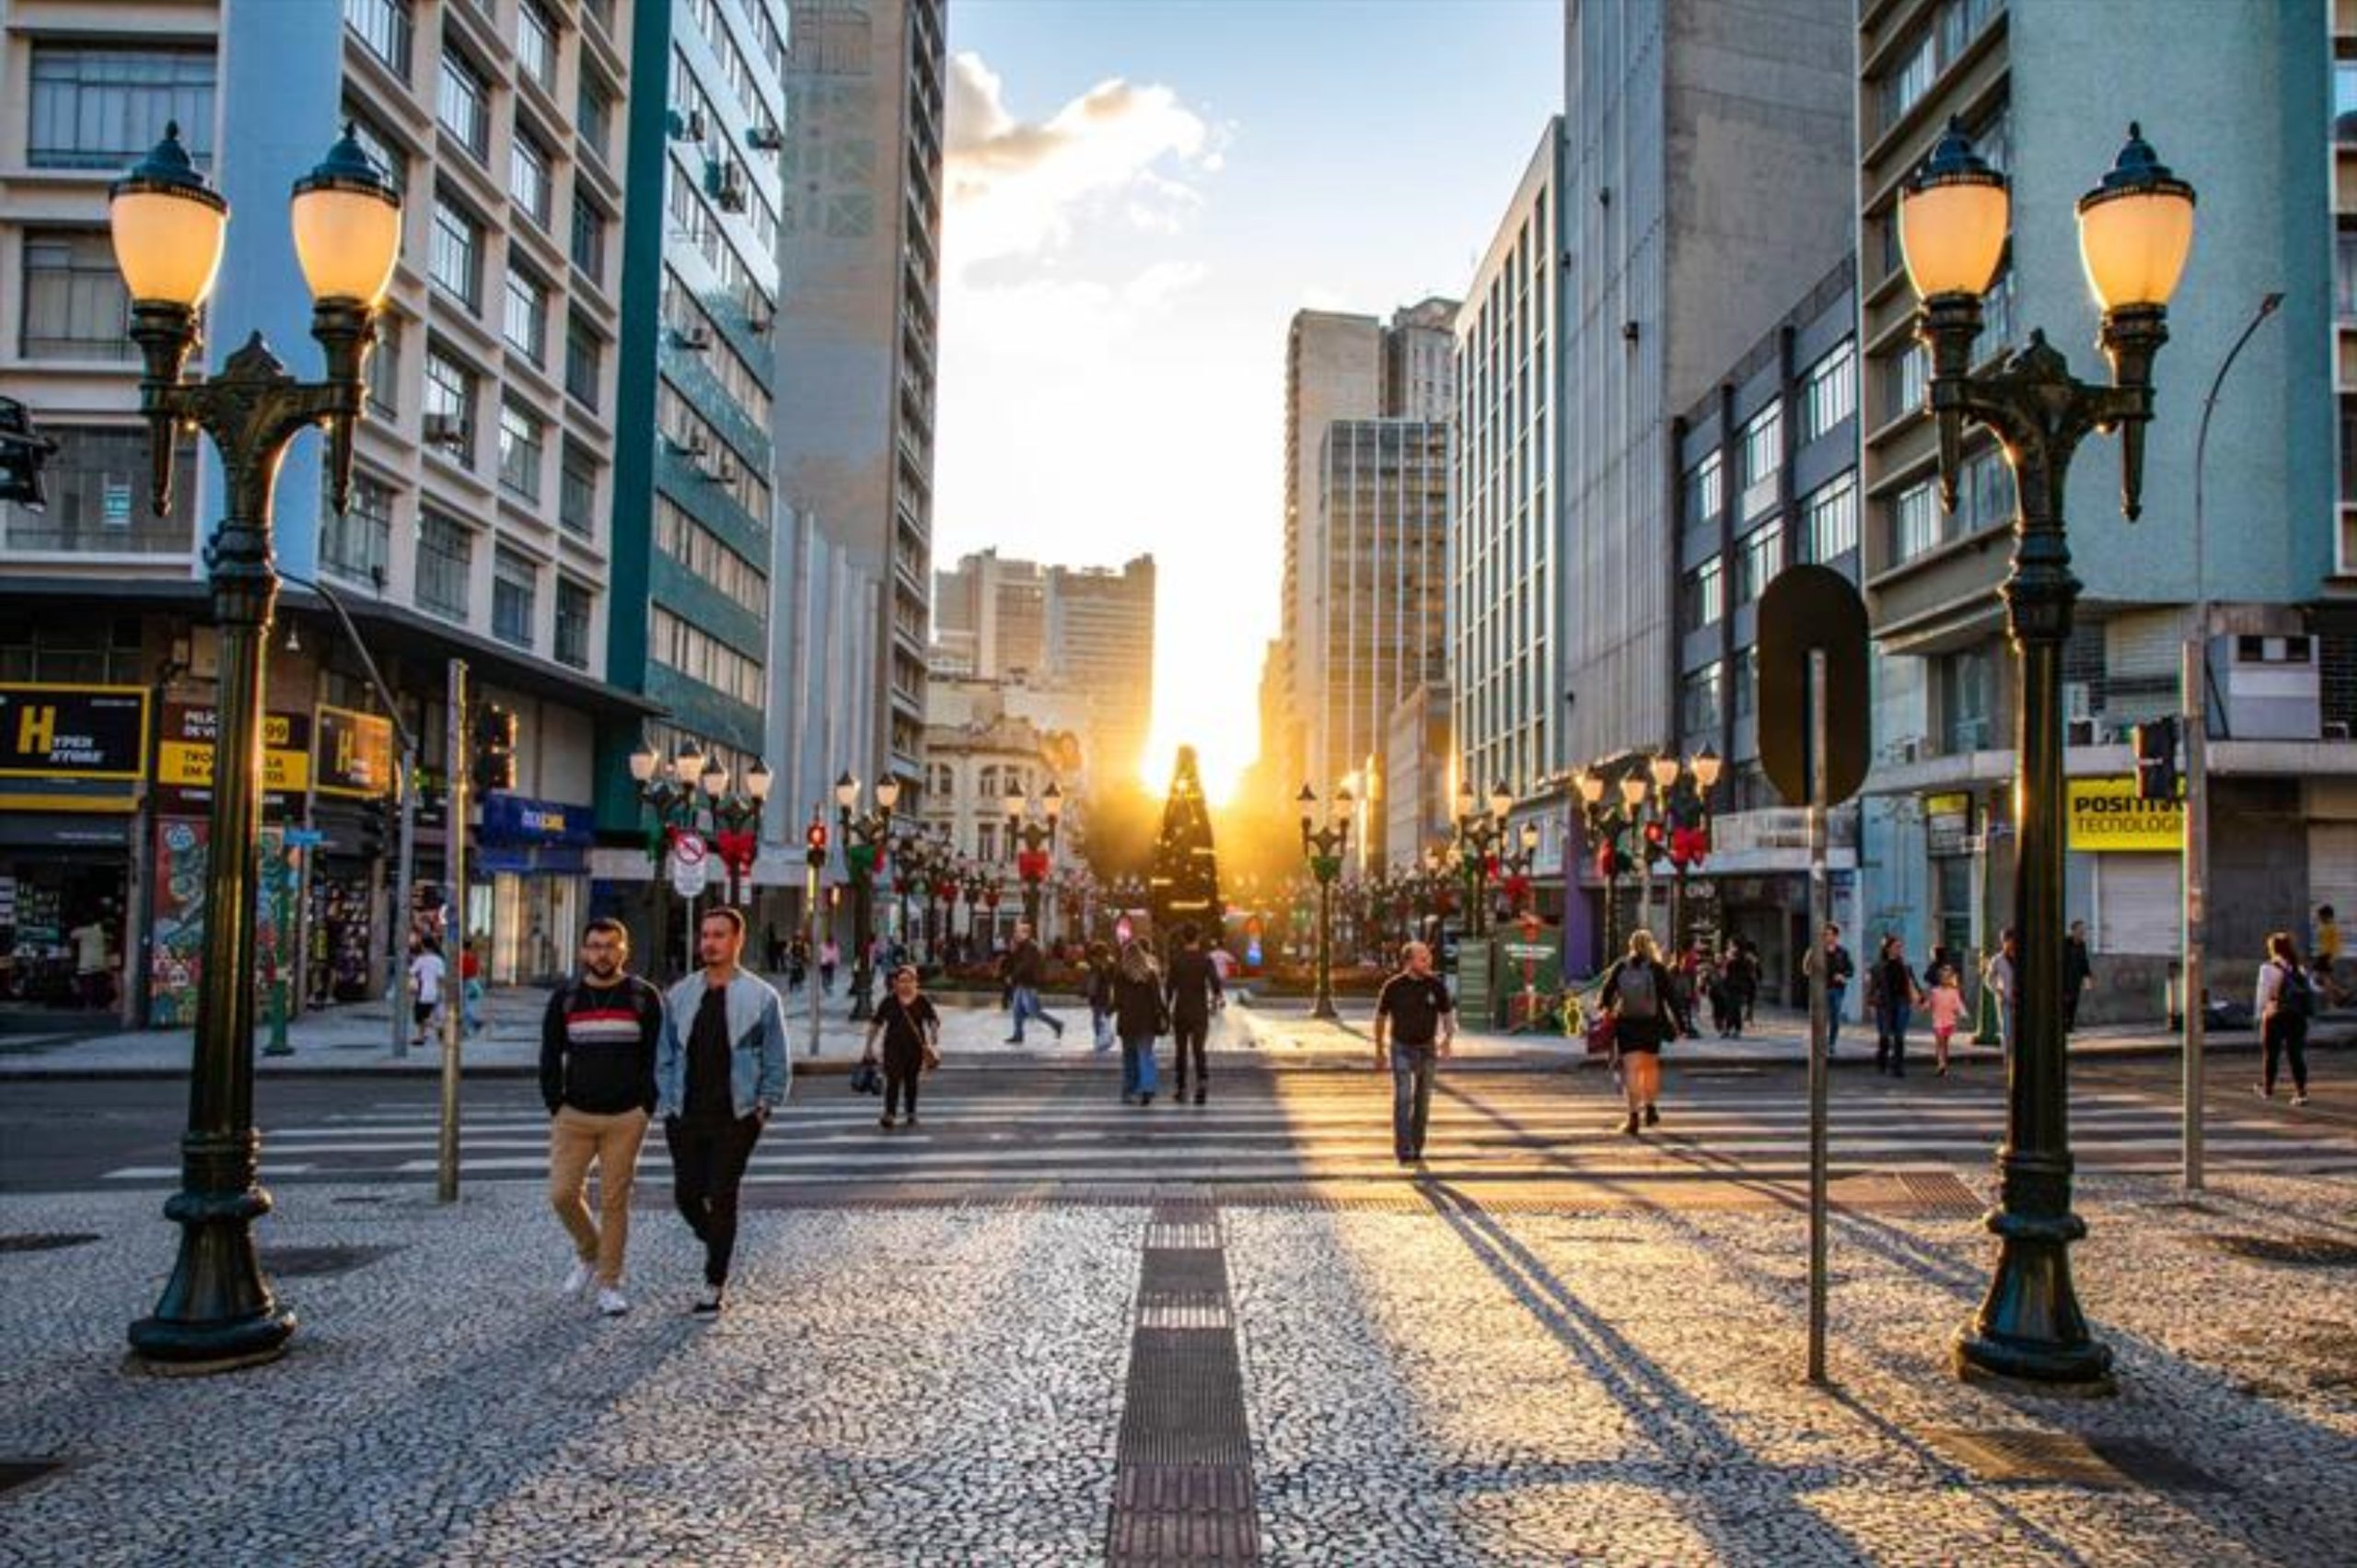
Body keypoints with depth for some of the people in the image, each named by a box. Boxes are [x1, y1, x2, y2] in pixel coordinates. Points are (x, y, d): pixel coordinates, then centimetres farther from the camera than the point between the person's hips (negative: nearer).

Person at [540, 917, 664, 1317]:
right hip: (574, 1116, 2)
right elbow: (550, 1057, 9)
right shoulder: (564, 998, 5)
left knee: (614, 1201, 1)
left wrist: (646, 1108, -3)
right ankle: (587, 1254, 25)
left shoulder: (644, 997, 0)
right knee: (562, 1194, -3)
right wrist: (555, 1108, 2)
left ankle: (609, 1285, 11)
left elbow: (656, 1057, 3)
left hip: (625, 1119, -2)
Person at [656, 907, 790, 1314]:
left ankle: (715, 1284, 10)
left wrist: (763, 1107, -4)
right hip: (686, 1117, 3)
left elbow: (777, 1064, 1)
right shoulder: (679, 995, 6)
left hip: (735, 1118, -3)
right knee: (687, 1196, 5)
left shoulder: (761, 997, -3)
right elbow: (665, 1056, 11)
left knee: (721, 1198, -3)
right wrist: (669, 1104, 4)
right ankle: (718, 1247, 35)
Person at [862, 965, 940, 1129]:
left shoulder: (923, 1001, -2)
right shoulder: (889, 1001, -2)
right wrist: (869, 1046, 4)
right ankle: (889, 1114, -16)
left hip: (915, 1046, 1)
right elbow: (876, 1023, 5)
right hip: (894, 1046, -1)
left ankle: (911, 1113, 26)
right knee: (893, 1080, -12)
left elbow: (934, 1022, 0)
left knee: (911, 1080, 12)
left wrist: (934, 1043, -12)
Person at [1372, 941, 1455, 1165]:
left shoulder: (1437, 985, -9)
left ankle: (1417, 1147, 24)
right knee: (1403, 1098, -15)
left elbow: (1448, 1016, -4)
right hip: (1401, 1048, -2)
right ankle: (1403, 1151, -17)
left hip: (1427, 1049, 2)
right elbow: (1380, 1018, 0)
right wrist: (1379, 1052, 4)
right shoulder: (1393, 986, -13)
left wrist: (1448, 1039, -26)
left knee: (1422, 1101, 9)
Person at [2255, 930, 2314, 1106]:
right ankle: (2301, 1092, -5)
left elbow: (2263, 995, -6)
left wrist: (2259, 1013, 4)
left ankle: (2267, 1089, 26)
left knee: (2271, 1054, 12)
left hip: (2275, 1016, -3)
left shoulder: (2268, 969, -9)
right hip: (2297, 1017, 3)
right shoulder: (2300, 970, 3)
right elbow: (2309, 994, 1)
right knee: (2296, 1055, 5)